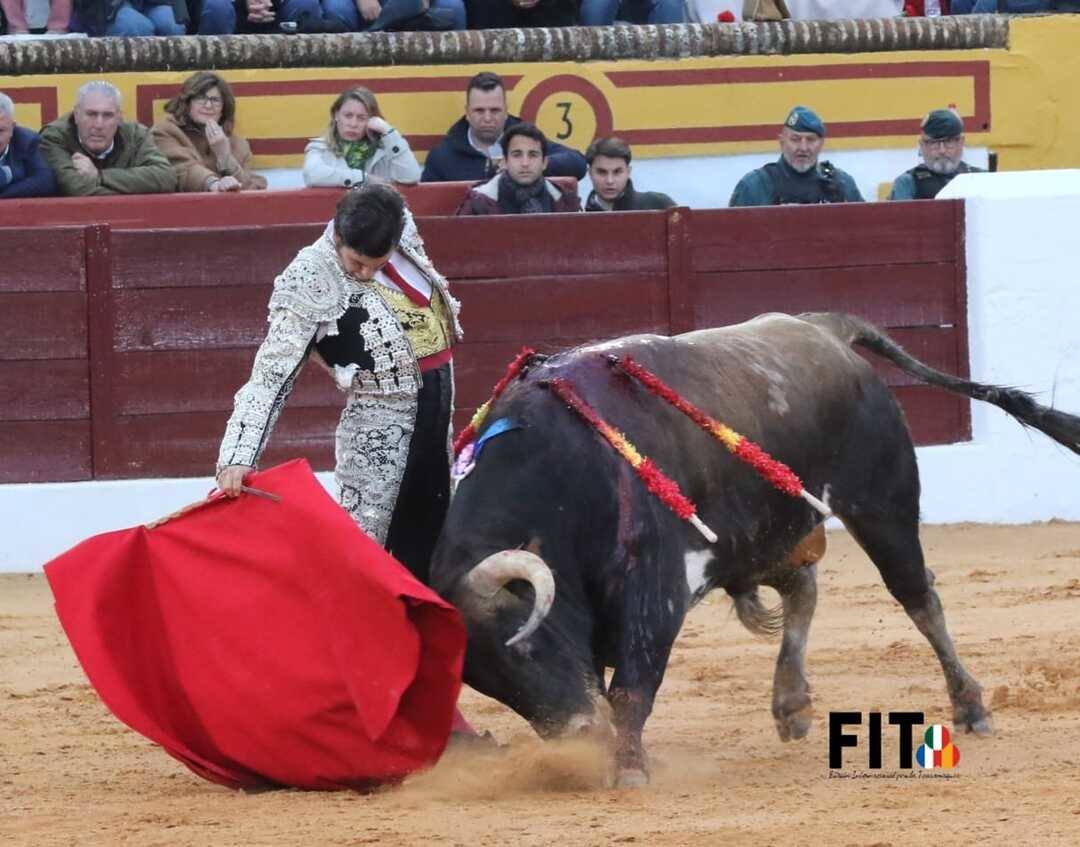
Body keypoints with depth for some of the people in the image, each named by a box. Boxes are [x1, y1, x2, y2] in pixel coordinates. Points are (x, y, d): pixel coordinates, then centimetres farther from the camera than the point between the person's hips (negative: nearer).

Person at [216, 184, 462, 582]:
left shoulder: (401, 228, -4)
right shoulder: (310, 282, -20)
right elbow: (271, 375, -22)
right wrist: (239, 456, -32)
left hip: (438, 397, 6)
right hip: (381, 418, -6)